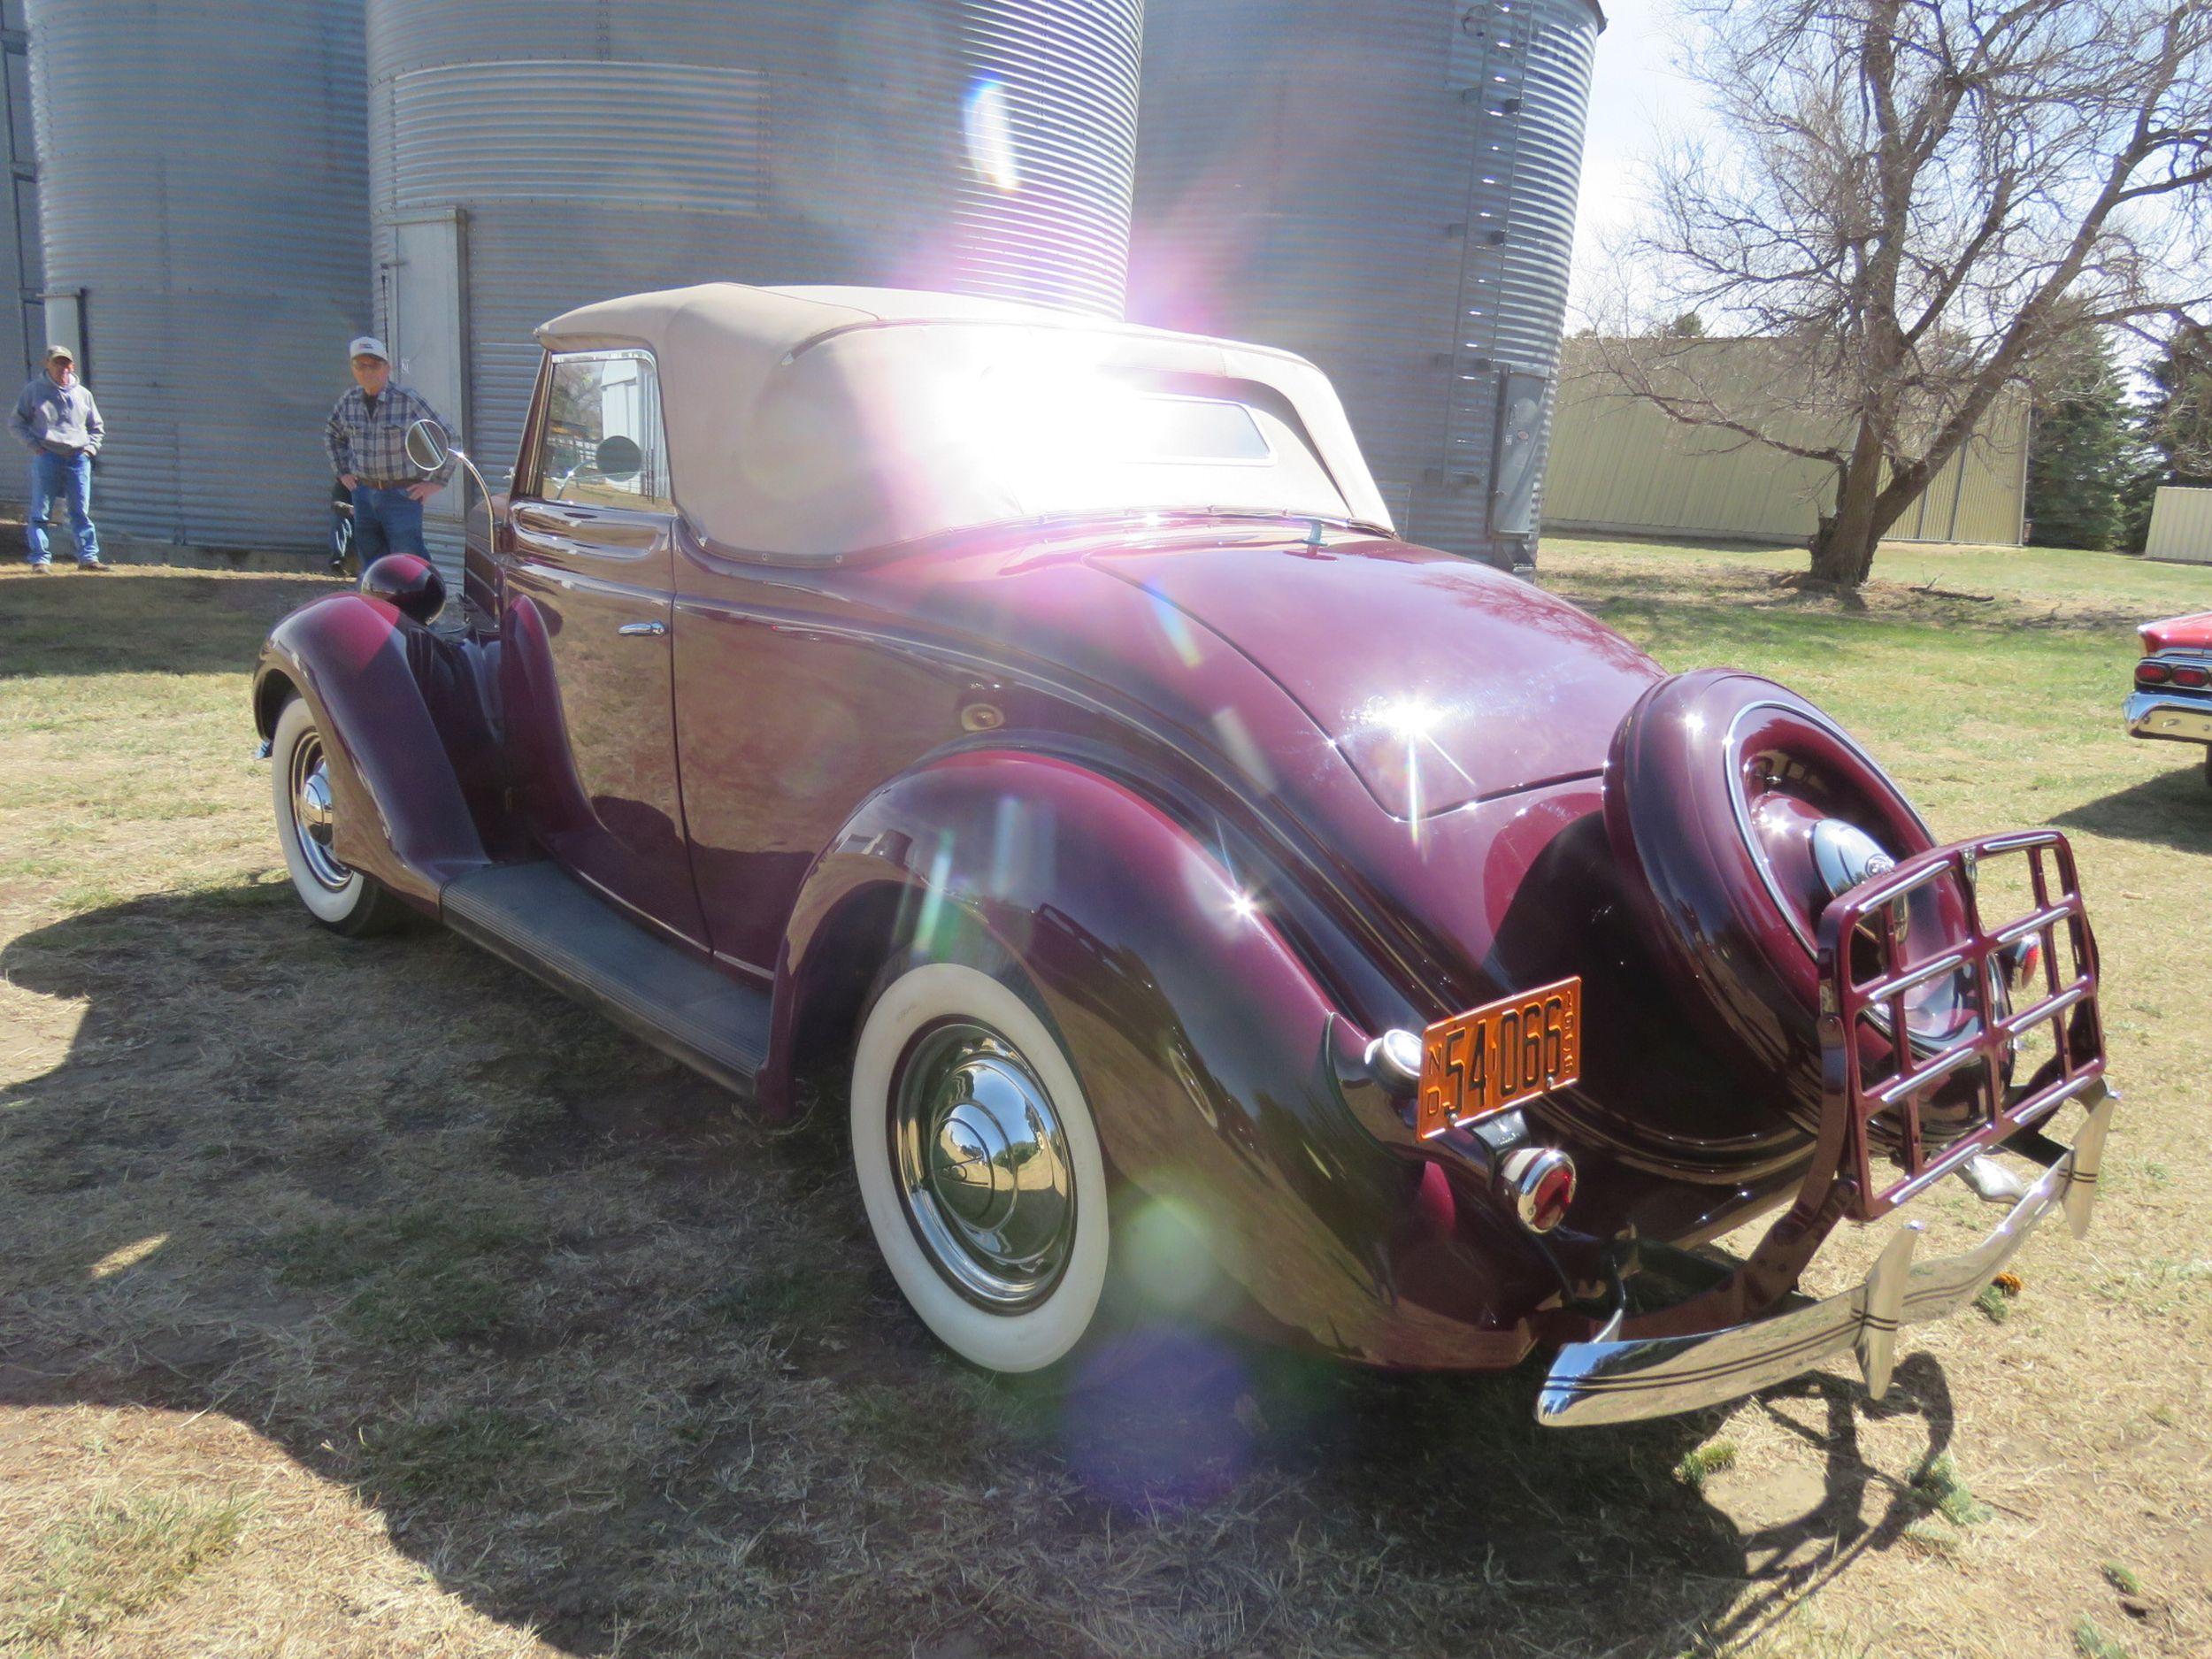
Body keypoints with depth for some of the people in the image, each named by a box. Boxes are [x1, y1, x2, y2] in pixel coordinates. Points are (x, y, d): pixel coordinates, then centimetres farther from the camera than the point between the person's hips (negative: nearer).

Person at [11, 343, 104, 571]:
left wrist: (90, 448, 8)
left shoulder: (83, 394, 14)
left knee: (82, 511, 1)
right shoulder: (34, 390, 5)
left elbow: (97, 428, 24)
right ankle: (40, 558, 4)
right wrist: (34, 445, -5)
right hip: (46, 457, -2)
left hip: (78, 458, 2)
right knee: (40, 512, 0)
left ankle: (88, 556, 5)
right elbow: (16, 423, 8)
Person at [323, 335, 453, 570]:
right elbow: (332, 436, 25)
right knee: (370, 564, 11)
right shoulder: (349, 402, 5)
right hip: (363, 494, 5)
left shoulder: (409, 401, -10)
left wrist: (436, 481, -7)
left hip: (402, 495, -5)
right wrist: (343, 471, 16)